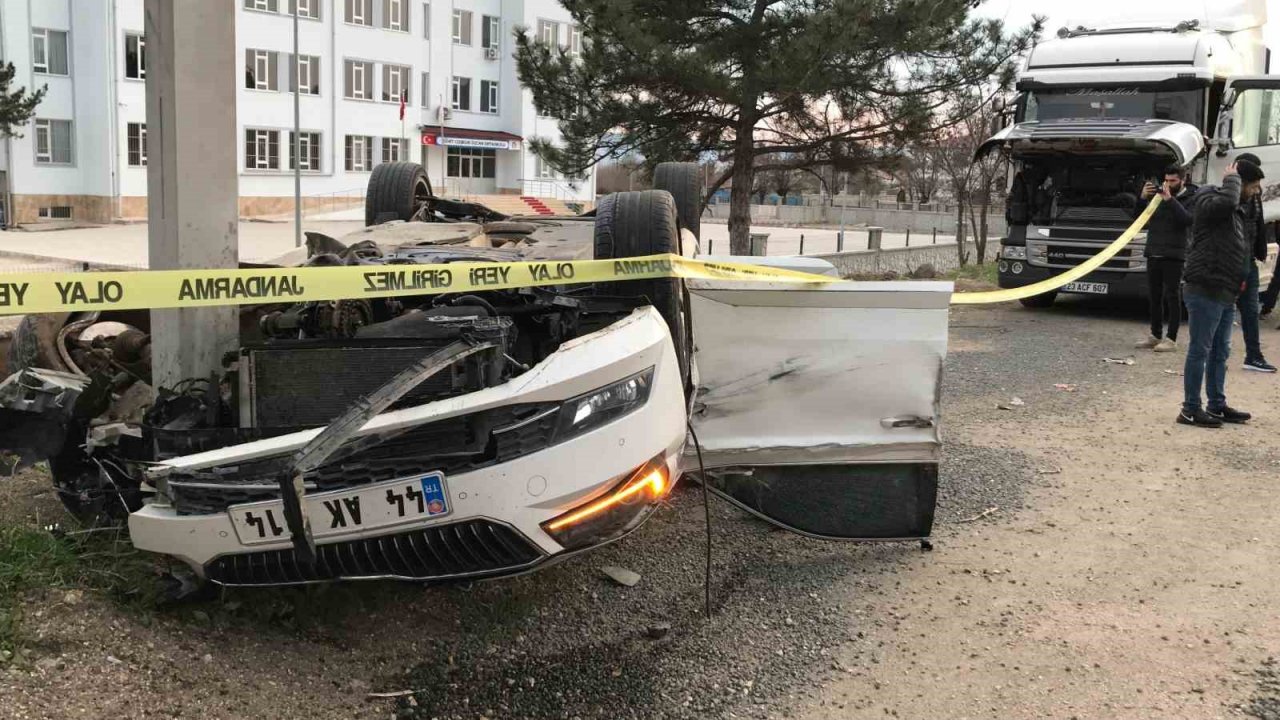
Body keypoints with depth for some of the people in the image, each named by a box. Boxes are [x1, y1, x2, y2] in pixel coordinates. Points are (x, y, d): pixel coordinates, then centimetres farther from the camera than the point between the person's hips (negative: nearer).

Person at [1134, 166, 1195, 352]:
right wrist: (1142, 198, -7)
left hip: (1174, 256, -5)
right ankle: (1155, 335, 17)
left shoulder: (1190, 198, -1)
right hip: (1153, 253, 5)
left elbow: (1188, 219, -19)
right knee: (1154, 296, 8)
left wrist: (1170, 200, -23)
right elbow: (1137, 216, 10)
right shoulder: (1157, 194, 11)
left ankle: (1171, 339, -3)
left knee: (1172, 296, -4)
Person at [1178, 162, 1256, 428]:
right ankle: (1190, 409, -2)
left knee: (1220, 352, 15)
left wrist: (1239, 278, 15)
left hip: (1225, 293, 10)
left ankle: (1217, 405, 24)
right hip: (1205, 290, -10)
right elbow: (1226, 201, -32)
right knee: (1199, 350, -6)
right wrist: (1232, 179, -14)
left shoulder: (1236, 212, 22)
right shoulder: (1209, 201, -7)